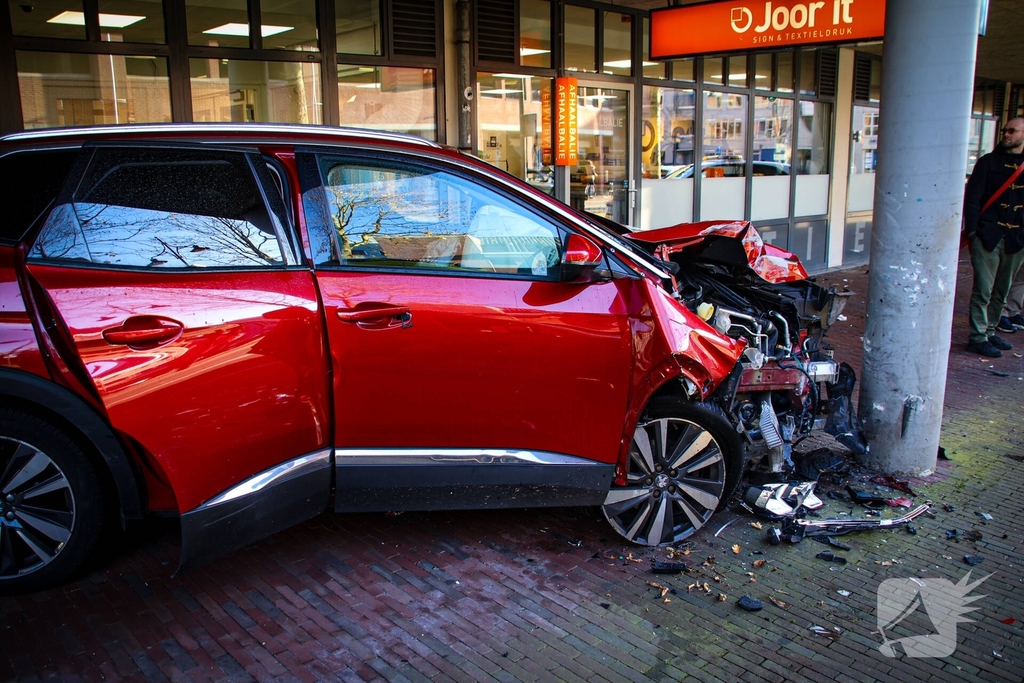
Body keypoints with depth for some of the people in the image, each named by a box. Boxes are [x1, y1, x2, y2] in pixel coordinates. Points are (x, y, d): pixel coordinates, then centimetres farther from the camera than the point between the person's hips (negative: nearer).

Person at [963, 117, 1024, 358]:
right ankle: (977, 338, 0)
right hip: (988, 236, -4)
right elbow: (972, 196, -3)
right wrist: (971, 229, -12)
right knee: (984, 290, -5)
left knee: (1001, 292, 11)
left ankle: (989, 332, 23)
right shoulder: (988, 162, 1)